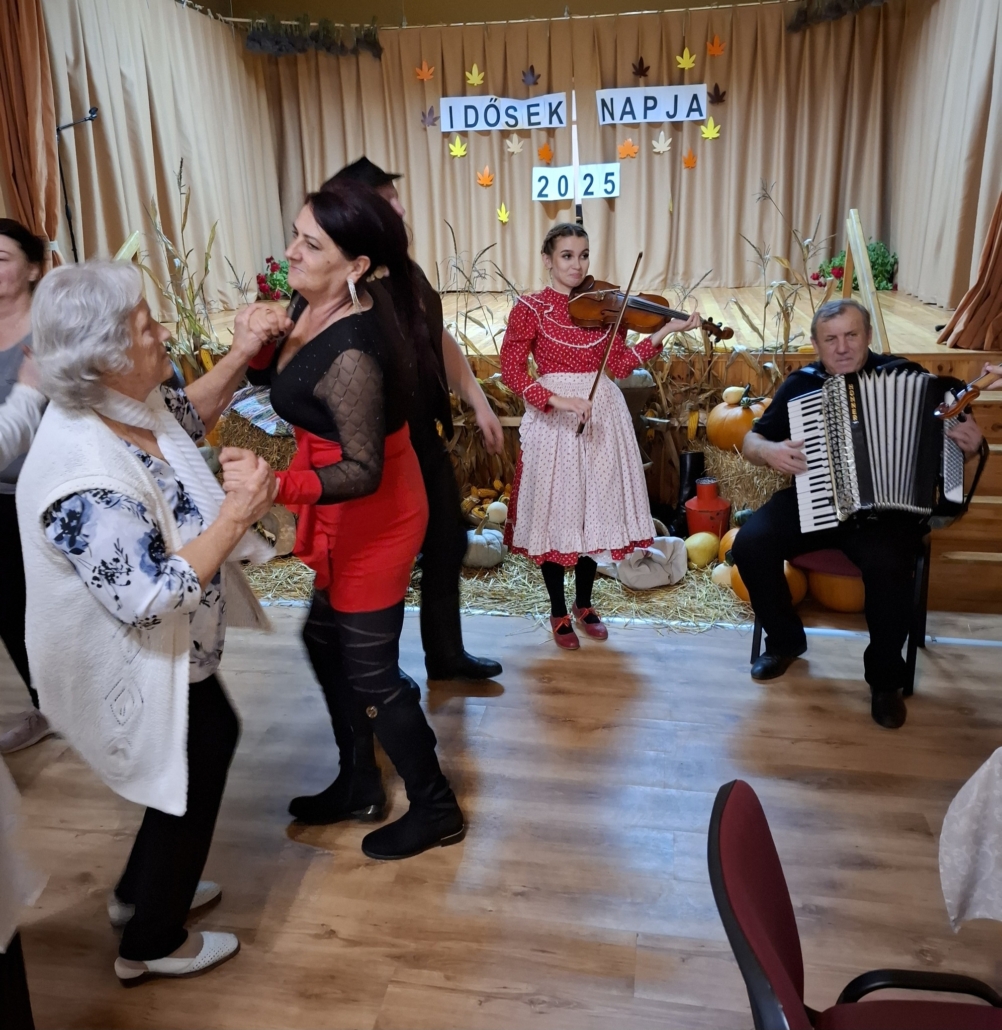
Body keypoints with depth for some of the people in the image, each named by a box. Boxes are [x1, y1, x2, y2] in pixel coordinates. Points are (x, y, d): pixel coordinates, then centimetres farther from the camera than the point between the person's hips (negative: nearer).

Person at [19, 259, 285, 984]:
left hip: (166, 649, 10)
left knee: (214, 737, 27)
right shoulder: (87, 480, -37)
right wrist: (236, 515, -32)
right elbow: (151, 600, -35)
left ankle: (142, 891, 48)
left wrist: (238, 357, -3)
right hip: (133, 671, -9)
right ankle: (152, 945, 38)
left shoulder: (125, 404, -9)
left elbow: (188, 417, 12)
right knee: (189, 782, 11)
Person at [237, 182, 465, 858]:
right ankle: (359, 785, 43)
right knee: (326, 640, 22)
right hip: (351, 517, 10)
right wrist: (259, 343, -5)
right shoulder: (317, 310, -1)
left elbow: (363, 471, -31)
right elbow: (289, 374, 13)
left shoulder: (352, 353, -30)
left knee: (370, 672, 6)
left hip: (374, 517, -10)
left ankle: (436, 809, 29)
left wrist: (277, 486, -43)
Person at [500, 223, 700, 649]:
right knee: (554, 512, 2)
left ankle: (584, 605, 28)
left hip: (601, 415, 4)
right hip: (552, 419, -4)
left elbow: (620, 365, -1)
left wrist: (664, 332, -11)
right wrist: (559, 400, -23)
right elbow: (512, 372, -11)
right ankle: (559, 614, 18)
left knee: (595, 509, 9)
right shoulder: (530, 308, -4)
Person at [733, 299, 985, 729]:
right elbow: (751, 440, 10)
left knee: (888, 566, -33)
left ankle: (885, 679, -7)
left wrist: (968, 444, -16)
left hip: (887, 506, -2)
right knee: (749, 545, -21)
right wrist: (769, 451, -13)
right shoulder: (801, 383, 5)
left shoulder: (906, 375, 0)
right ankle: (785, 640, 6)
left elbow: (945, 439, 7)